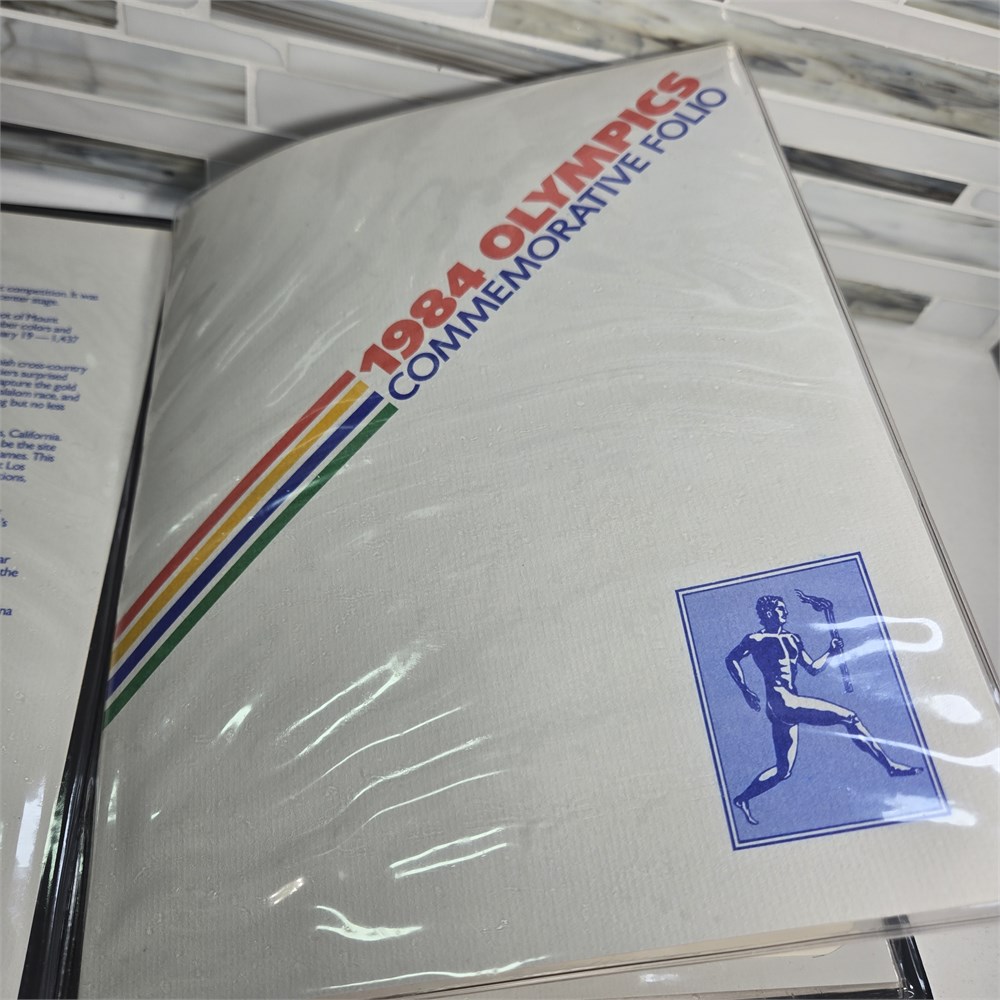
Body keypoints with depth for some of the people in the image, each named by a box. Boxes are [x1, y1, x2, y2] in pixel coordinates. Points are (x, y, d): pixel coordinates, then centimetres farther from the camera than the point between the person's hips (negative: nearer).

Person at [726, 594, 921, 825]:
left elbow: (813, 668, 21)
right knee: (848, 717, -9)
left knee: (783, 770, 9)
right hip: (781, 701, -8)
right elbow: (731, 660, 9)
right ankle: (890, 766, -2)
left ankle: (742, 799, 15)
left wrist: (830, 652, 5)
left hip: (788, 707, 8)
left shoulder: (792, 639, 19)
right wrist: (746, 690, 3)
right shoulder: (755, 640, 0)